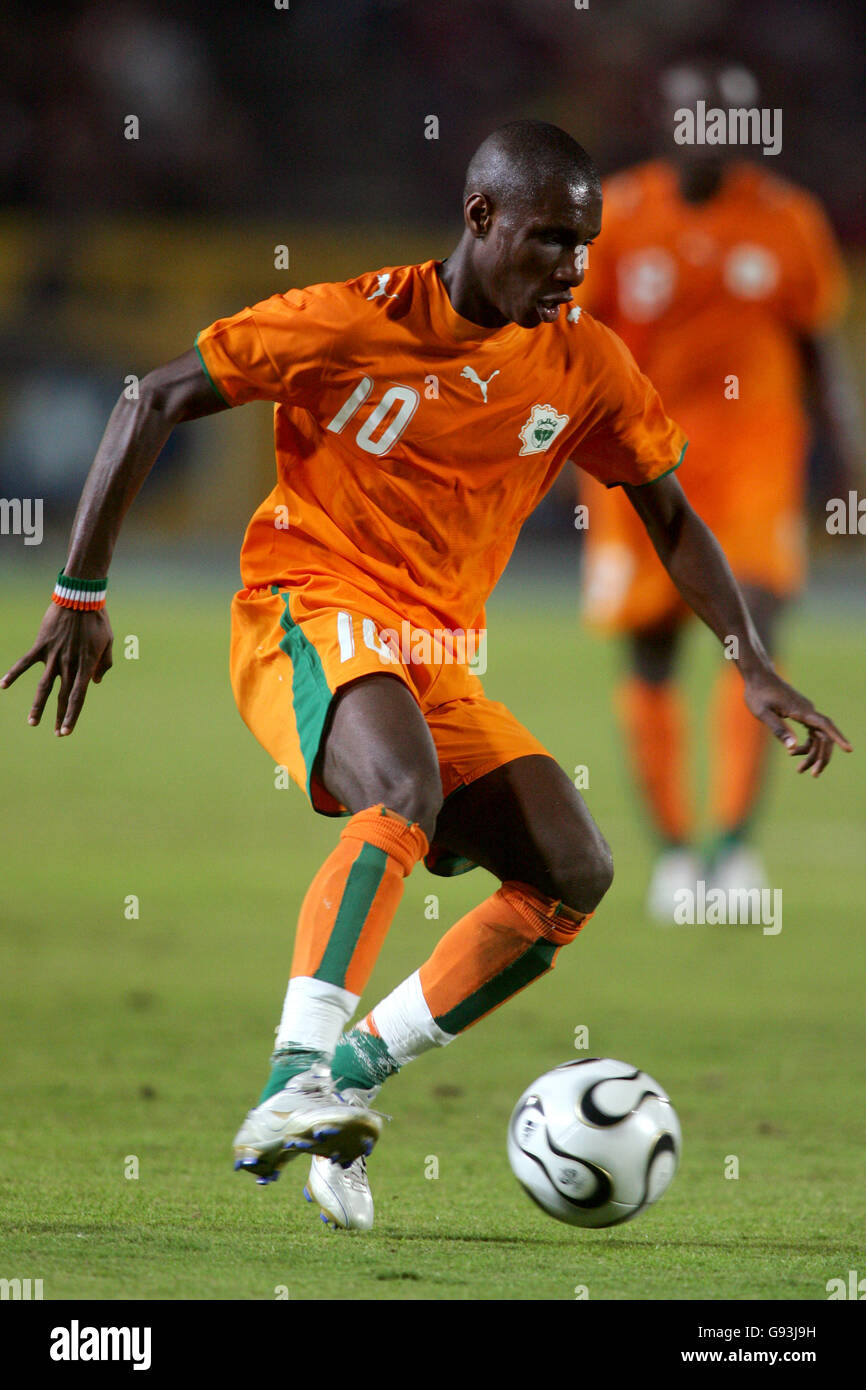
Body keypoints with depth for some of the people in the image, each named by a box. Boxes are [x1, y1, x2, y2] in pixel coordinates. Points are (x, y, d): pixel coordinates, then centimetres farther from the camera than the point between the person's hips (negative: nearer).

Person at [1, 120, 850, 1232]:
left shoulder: (584, 366, 4)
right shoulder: (352, 323, -11)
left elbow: (670, 517, 16)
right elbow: (154, 402, -7)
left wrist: (754, 669, 4)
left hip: (437, 665, 6)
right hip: (306, 615, -6)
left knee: (576, 873, -12)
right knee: (408, 792, -36)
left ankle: (348, 1077, -8)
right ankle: (295, 1080, -46)